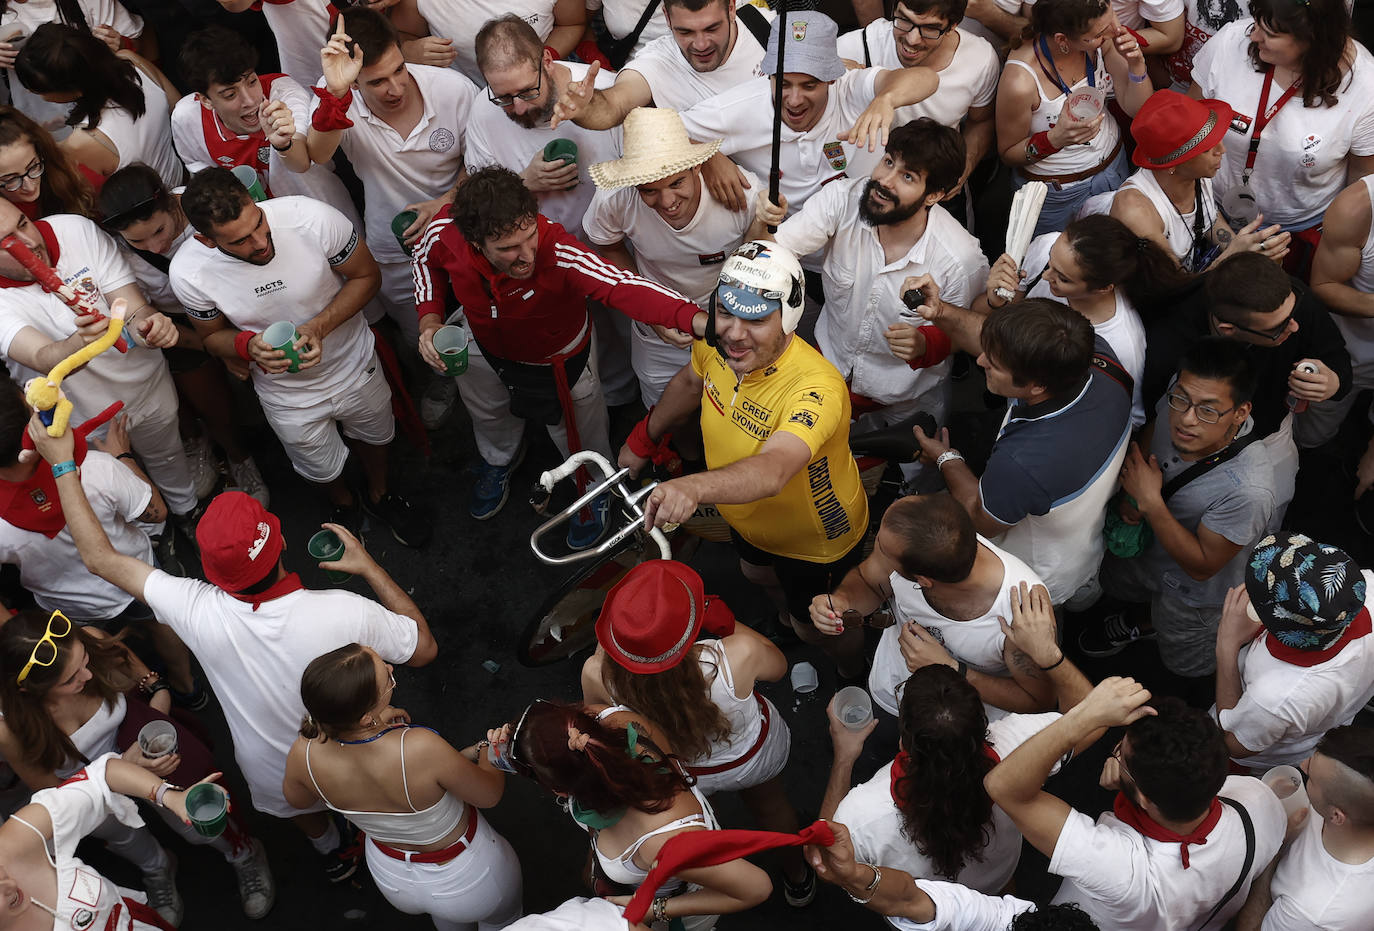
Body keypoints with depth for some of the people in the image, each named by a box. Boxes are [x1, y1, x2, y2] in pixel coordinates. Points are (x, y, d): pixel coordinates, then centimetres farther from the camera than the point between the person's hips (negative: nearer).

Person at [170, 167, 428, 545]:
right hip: (288, 395, 0)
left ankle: (380, 494, 65)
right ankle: (344, 504, 63)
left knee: (374, 435, 30)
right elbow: (213, 335, -7)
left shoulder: (312, 217, -35)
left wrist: (319, 327, -31)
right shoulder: (187, 273, -29)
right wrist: (248, 345, -31)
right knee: (322, 468, 25)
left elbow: (366, 276, -17)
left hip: (355, 366, 0)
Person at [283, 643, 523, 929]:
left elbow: (296, 798, -3)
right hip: (469, 879, -4)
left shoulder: (303, 754, -30)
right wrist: (488, 752, 0)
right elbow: (490, 794, -24)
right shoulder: (421, 750, -44)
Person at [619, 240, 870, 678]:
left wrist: (694, 486, -81)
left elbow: (772, 470, -63)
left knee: (817, 627, 20)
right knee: (757, 573, 35)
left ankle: (857, 678, 55)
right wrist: (643, 440, 15)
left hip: (815, 539, -6)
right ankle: (786, 618, 71)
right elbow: (690, 382, 3)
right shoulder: (716, 343, -23)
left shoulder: (816, 388, -46)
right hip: (749, 519, 6)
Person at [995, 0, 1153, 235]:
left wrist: (1137, 64, -28)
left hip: (1113, 162, 5)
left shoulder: (1104, 41, -19)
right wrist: (1054, 139, -38)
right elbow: (1007, 152, -19)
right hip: (1055, 191, -5)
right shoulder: (1020, 80, -35)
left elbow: (1137, 110, -8)